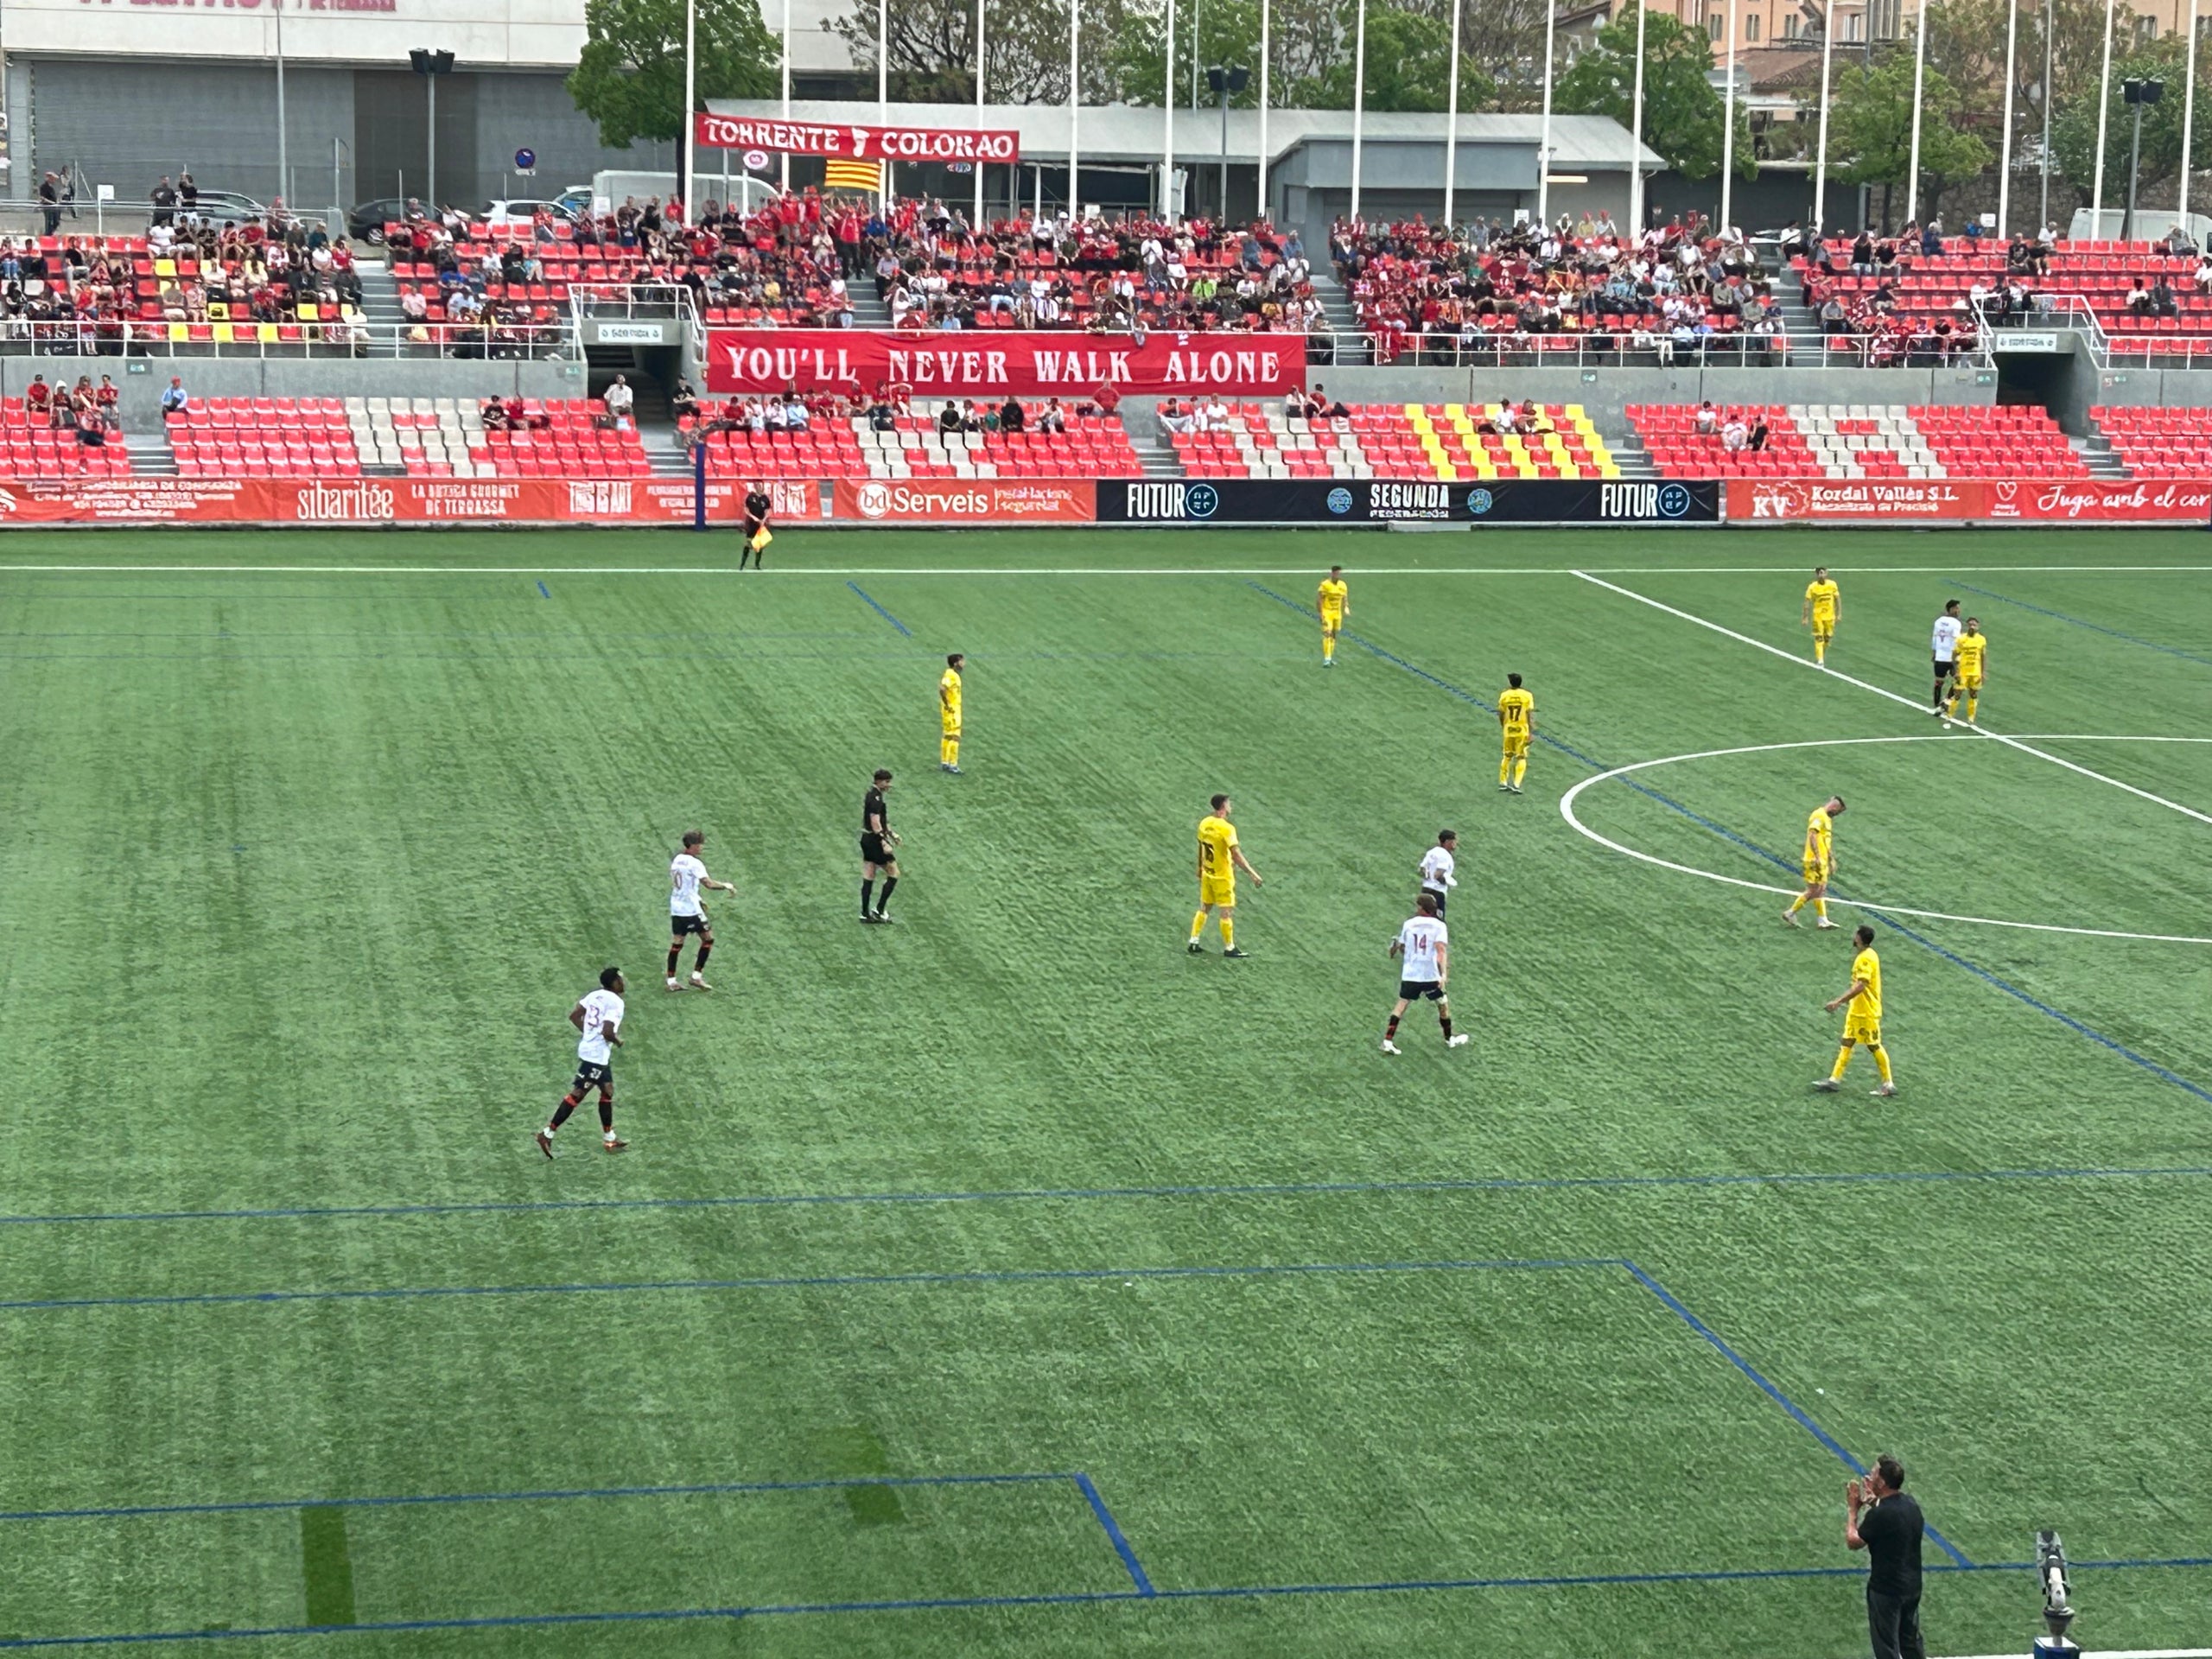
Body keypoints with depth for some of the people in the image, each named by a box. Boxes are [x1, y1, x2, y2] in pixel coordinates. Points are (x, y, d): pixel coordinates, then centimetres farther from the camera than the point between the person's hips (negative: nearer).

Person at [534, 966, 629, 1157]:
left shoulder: (595, 995, 7)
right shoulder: (615, 1002, -18)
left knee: (608, 1090, 19)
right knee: (577, 1094, -5)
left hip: (588, 1048, 10)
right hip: (596, 1055, -10)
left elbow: (574, 1015, 10)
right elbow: (607, 1032, -25)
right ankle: (548, 1134, -2)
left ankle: (610, 1138, 28)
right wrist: (618, 1041, -5)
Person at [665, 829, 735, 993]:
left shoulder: (676, 860, 10)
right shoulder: (694, 863, -16)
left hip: (676, 908, 8)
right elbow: (708, 884, -24)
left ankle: (671, 981, 6)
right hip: (691, 910, -8)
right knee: (708, 938, 5)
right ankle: (697, 976, 2)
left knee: (677, 943, 9)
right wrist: (725, 886, -8)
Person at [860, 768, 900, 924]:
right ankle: (879, 911, -1)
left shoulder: (871, 794, 12)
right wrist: (884, 844, -25)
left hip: (867, 839, 10)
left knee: (868, 878, 12)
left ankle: (865, 914, 15)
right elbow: (875, 824, -23)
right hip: (875, 840, -10)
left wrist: (891, 833, 27)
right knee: (893, 875, -2)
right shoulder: (875, 799, -19)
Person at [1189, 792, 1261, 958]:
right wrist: (1252, 873, -23)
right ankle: (1229, 948, 9)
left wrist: (1200, 869, 26)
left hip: (1207, 874, 7)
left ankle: (1193, 942, 18)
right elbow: (1236, 854, -25)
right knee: (1227, 912, 2)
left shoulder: (1204, 823, 0)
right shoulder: (1226, 828, -22)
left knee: (1204, 908, 16)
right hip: (1222, 876, -7)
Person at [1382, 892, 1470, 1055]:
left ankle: (1388, 1040, -7)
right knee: (1442, 1005, 18)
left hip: (1410, 974, 2)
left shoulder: (1409, 924, 2)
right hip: (1431, 975, -2)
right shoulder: (1438, 925, -6)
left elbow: (1402, 948, 13)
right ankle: (1449, 1040, 33)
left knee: (1402, 1004, 6)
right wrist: (1444, 973, -25)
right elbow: (1441, 950, -18)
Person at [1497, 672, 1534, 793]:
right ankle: (1516, 784, -6)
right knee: (1521, 758, 5)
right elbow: (1530, 715, -10)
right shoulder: (1527, 696, -7)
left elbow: (1501, 715, 3)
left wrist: (1502, 727, 21)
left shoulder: (1504, 695, -4)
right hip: (1522, 730, -2)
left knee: (1507, 756, 18)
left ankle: (1503, 782, 22)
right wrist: (1531, 733, -8)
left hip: (1508, 730, 2)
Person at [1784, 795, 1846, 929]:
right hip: (1815, 860, -10)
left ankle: (1822, 920, 9)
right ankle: (1791, 913, -1)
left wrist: (1832, 860, 26)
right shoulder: (1819, 815, -12)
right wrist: (1817, 856, -26)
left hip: (1823, 861, 10)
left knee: (1821, 890, 8)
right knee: (1814, 890, -9)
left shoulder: (1828, 818, 19)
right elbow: (1812, 835, -21)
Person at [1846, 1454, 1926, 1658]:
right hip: (1912, 1586, 8)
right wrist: (1875, 1502, 10)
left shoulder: (1879, 1515, -26)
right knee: (1912, 1641, 22)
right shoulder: (1911, 1504, -1)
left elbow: (1853, 1542, -12)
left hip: (1886, 1590, -8)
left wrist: (1853, 1510, -3)